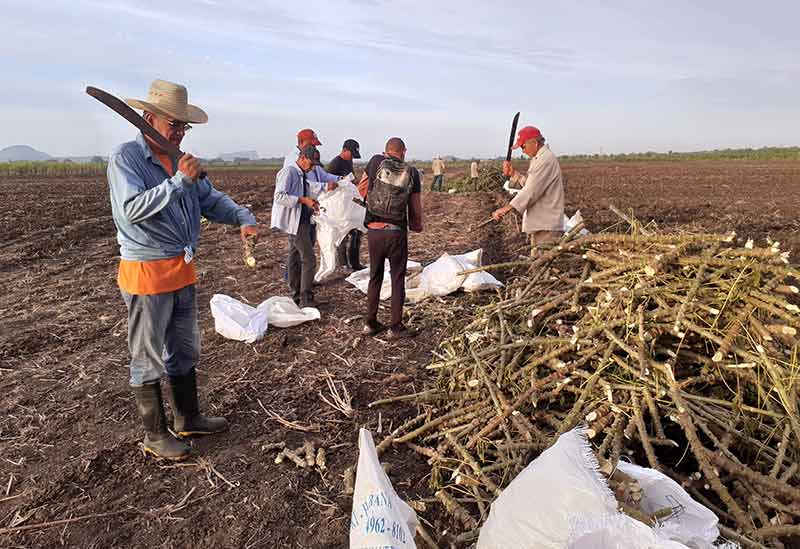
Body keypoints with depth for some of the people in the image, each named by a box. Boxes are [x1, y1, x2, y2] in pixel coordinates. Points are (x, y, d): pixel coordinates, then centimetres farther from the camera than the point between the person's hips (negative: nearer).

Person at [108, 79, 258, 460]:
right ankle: (155, 436, 21)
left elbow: (211, 199, 12)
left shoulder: (179, 159, 10)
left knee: (185, 352, 18)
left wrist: (243, 218, -5)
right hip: (146, 274, -8)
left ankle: (188, 419, 35)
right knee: (148, 359, 6)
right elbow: (132, 208, -25)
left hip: (183, 271, 8)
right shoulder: (125, 158, -11)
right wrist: (179, 181, -28)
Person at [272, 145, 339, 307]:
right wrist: (303, 200, -25)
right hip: (295, 222, -10)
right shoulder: (288, 172, -14)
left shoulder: (304, 176, 13)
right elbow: (279, 197, -22)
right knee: (309, 259, -12)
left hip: (304, 220, 10)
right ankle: (306, 299, -7)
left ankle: (296, 296, 25)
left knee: (295, 257, 15)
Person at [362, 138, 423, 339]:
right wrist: (417, 225, 18)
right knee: (398, 279, 8)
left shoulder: (376, 162, 0)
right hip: (397, 232, -2)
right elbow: (416, 206, 2)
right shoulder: (412, 173, -1)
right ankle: (396, 327, 13)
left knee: (375, 277, 15)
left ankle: (370, 323, 22)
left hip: (374, 231, 2)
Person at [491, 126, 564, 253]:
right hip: (539, 223, 10)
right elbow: (529, 183, 20)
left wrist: (506, 208, -25)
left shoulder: (546, 159, -16)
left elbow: (531, 190, -23)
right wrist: (513, 173, 5)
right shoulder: (538, 159, 19)